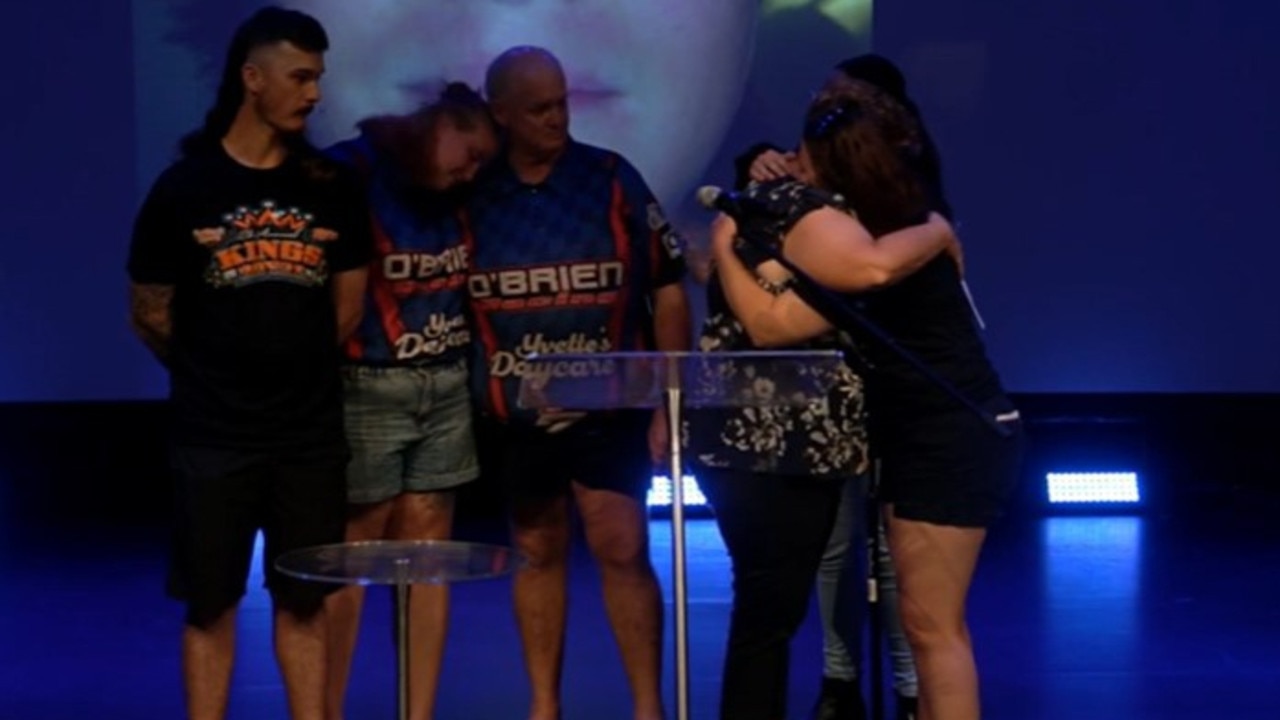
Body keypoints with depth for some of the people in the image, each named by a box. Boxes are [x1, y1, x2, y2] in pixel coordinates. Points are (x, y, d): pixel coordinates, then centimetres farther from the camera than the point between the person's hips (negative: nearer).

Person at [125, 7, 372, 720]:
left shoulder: (333, 190, 2)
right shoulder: (184, 187, -5)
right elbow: (151, 313, 3)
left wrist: (295, 369, 12)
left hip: (311, 432, 2)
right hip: (215, 435, -2)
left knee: (305, 602, 9)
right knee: (211, 604, 4)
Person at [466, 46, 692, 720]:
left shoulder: (613, 178, -4)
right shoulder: (473, 193, -1)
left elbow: (667, 289, -1)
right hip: (516, 412, 2)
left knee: (622, 551, -5)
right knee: (538, 555, 10)